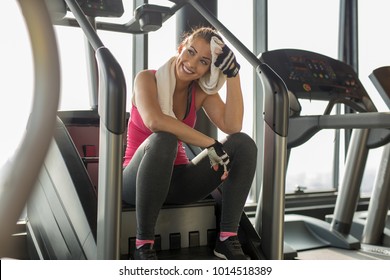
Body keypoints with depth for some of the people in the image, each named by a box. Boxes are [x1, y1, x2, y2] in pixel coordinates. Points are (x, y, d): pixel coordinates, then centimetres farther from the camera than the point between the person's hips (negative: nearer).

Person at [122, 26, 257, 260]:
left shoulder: (202, 90, 3)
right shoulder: (147, 79, -10)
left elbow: (233, 127, -13)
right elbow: (155, 122, -32)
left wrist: (233, 74, -16)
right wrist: (209, 144, -30)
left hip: (178, 179, 5)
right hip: (139, 180, -5)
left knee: (244, 144, -12)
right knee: (163, 140, -38)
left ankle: (228, 239, -14)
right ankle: (144, 245, -26)